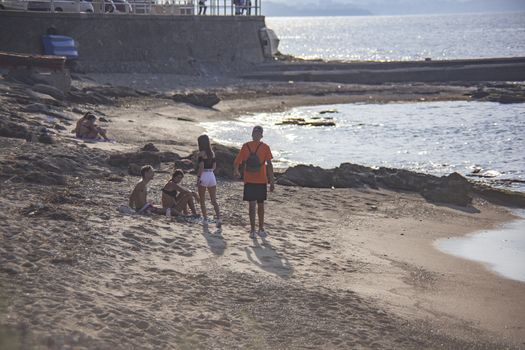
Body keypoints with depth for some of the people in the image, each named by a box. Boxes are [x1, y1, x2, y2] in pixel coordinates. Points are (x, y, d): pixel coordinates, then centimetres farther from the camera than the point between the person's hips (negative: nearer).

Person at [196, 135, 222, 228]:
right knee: (214, 200, 6)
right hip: (212, 176, 6)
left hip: (204, 176, -6)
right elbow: (214, 166, 12)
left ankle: (205, 219, 9)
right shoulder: (212, 153, 9)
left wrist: (198, 178, -13)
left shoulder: (201, 153, -10)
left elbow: (201, 167, -17)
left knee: (202, 201, 9)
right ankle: (218, 218, -10)